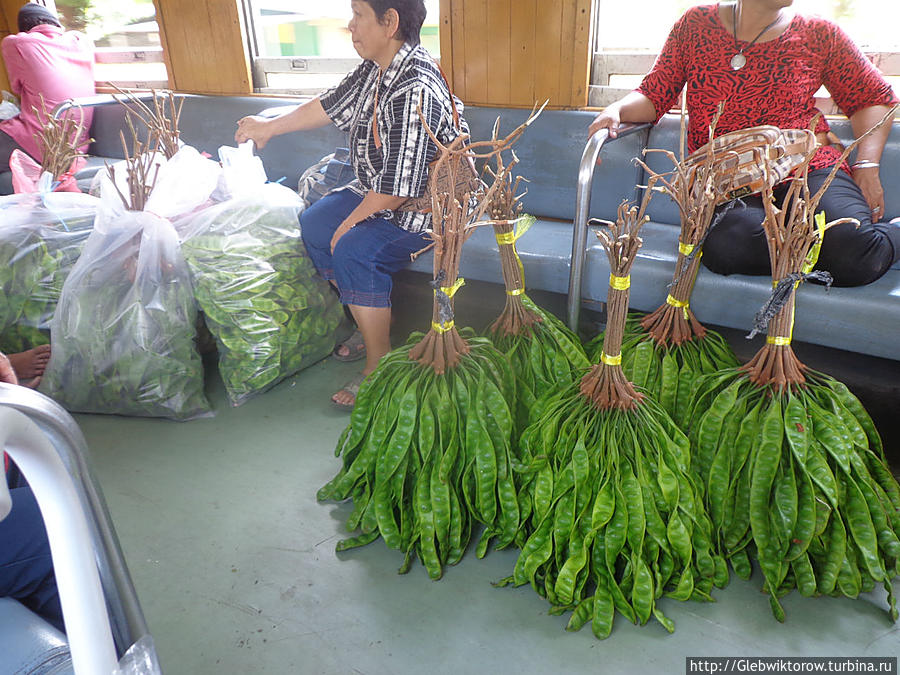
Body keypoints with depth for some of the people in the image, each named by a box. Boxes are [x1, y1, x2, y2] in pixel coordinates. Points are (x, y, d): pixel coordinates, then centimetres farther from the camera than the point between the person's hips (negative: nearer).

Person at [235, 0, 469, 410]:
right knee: (313, 223, 5)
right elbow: (331, 106, 18)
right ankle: (371, 324, 15)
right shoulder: (375, 68, 2)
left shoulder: (416, 89, -29)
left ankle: (380, 364, -11)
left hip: (421, 207, -10)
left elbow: (399, 187, -30)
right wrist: (269, 127, 27)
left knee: (353, 249, -28)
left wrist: (351, 221, -16)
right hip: (373, 192, 10)